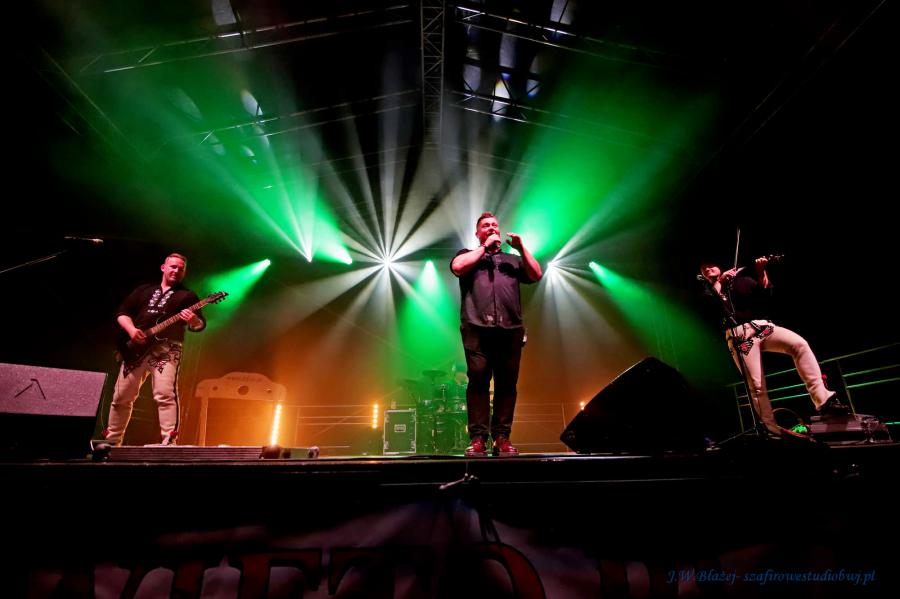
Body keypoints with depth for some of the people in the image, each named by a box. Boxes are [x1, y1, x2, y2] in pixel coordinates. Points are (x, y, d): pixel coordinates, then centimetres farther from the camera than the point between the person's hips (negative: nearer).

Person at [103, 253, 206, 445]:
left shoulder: (187, 295, 10)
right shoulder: (143, 290, 20)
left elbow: (201, 325, 0)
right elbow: (122, 312, 14)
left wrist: (193, 320, -23)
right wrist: (131, 329, -5)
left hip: (167, 349, -4)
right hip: (137, 348, 4)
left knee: (165, 394, -19)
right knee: (121, 396, 9)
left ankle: (168, 442, -19)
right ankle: (112, 440, 26)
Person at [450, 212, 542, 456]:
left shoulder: (512, 259, 28)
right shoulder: (468, 255, 23)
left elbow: (536, 275, 14)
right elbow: (457, 266, -1)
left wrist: (521, 247, 7)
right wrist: (485, 247, 5)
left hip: (511, 329, 2)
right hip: (477, 328, -2)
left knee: (507, 383, -2)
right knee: (478, 380, -9)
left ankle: (502, 437, 3)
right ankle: (478, 438, -6)